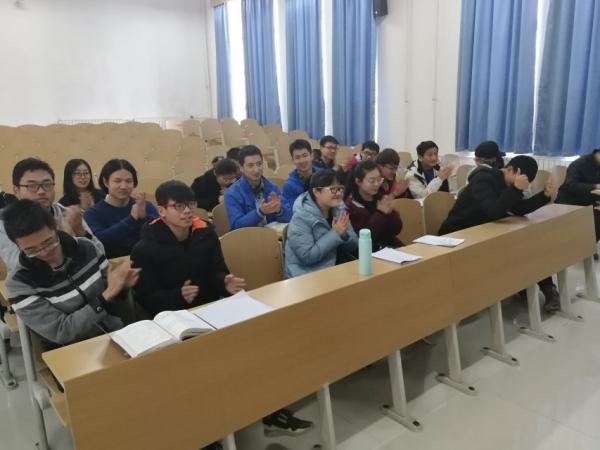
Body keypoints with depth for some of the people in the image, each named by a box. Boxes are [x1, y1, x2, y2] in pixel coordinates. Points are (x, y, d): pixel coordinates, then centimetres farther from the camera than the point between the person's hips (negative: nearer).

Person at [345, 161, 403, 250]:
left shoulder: (381, 197, 4)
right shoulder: (350, 205, -10)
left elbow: (396, 230, 3)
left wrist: (390, 212, -15)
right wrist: (380, 213, -20)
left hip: (390, 247, 5)